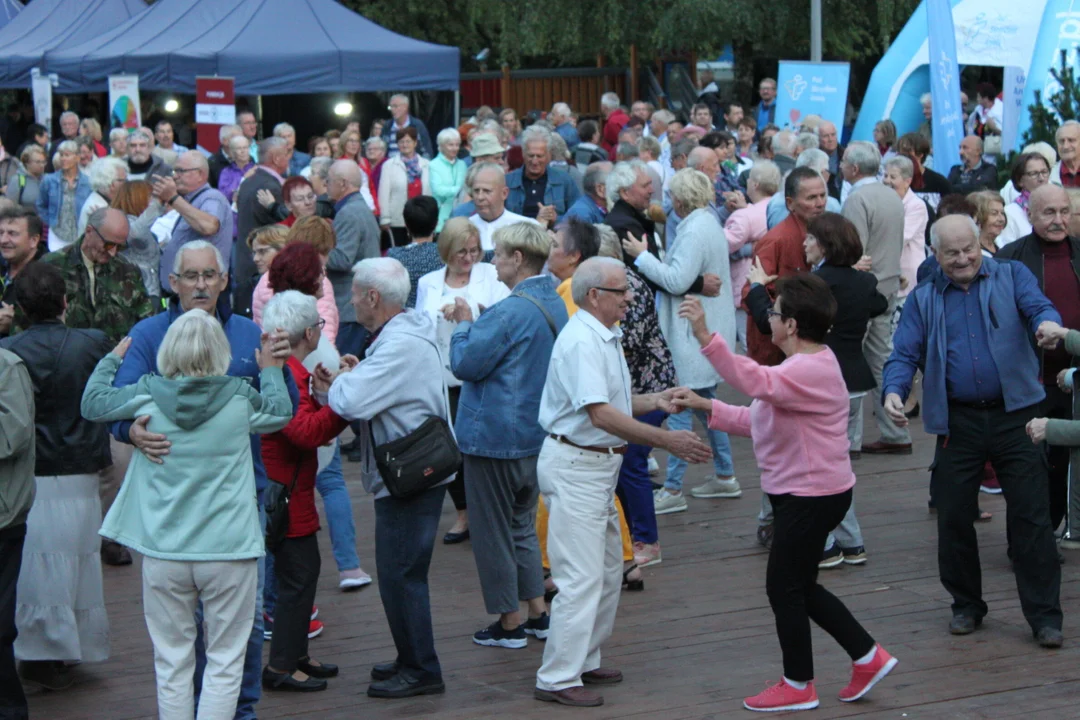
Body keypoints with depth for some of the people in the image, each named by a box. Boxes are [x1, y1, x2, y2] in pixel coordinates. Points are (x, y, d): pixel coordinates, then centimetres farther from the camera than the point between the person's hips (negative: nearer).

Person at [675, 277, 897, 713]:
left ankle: (798, 685, 13)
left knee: (784, 586, 1)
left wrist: (705, 337, -50)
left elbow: (755, 381, -42)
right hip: (804, 493, 11)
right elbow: (758, 419, 16)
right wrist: (707, 408, 8)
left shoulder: (810, 370, -22)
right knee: (798, 586, 18)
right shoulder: (806, 366, 14)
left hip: (812, 495, -11)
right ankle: (868, 657, 22)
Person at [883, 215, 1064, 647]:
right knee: (954, 518, 7)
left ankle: (1044, 615, 4)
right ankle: (966, 605, 25)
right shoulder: (923, 299, 9)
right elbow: (904, 354, 2)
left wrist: (1047, 324, -38)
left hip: (1015, 415, -2)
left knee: (1031, 515, -3)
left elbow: (1038, 307, -13)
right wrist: (894, 391, -19)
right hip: (957, 422, 2)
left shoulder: (1011, 278, 5)